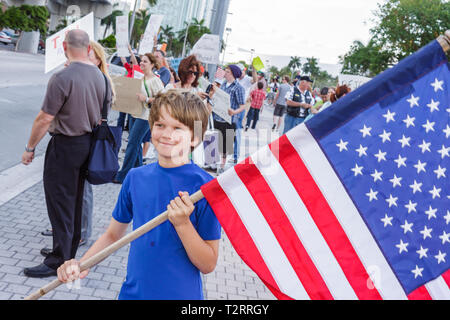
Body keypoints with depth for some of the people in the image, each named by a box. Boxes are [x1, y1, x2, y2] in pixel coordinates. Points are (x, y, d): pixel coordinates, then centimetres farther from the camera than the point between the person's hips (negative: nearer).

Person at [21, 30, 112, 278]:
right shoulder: (100, 76, 3)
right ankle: (69, 252, 31)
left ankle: (58, 262, 9)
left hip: (65, 145, -8)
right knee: (75, 200, 18)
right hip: (88, 143, 8)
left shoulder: (62, 78, -20)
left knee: (59, 203, 1)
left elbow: (44, 119, -18)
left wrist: (30, 148, -7)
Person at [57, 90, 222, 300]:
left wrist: (183, 224, -27)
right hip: (133, 291, 4)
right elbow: (113, 235, 9)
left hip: (182, 293, -3)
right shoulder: (136, 178, -2)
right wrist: (82, 264, -4)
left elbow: (208, 265, -15)